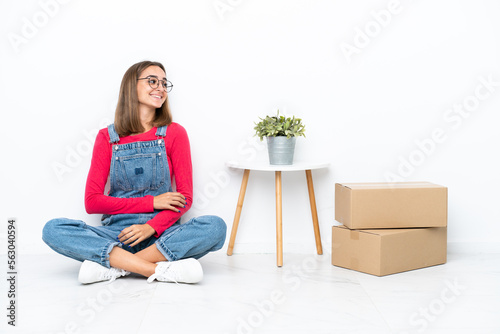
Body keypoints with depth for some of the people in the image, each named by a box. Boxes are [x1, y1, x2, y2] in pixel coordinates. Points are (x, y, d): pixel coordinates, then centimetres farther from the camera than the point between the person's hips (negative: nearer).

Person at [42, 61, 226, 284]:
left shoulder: (174, 133, 6)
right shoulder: (107, 137, 7)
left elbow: (185, 198, 1)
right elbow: (92, 202, 1)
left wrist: (152, 227, -18)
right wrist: (151, 202, -7)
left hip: (161, 234, 0)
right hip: (116, 235, 1)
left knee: (215, 226, -28)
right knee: (53, 229, -24)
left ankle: (112, 265, -27)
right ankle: (160, 270, -31)